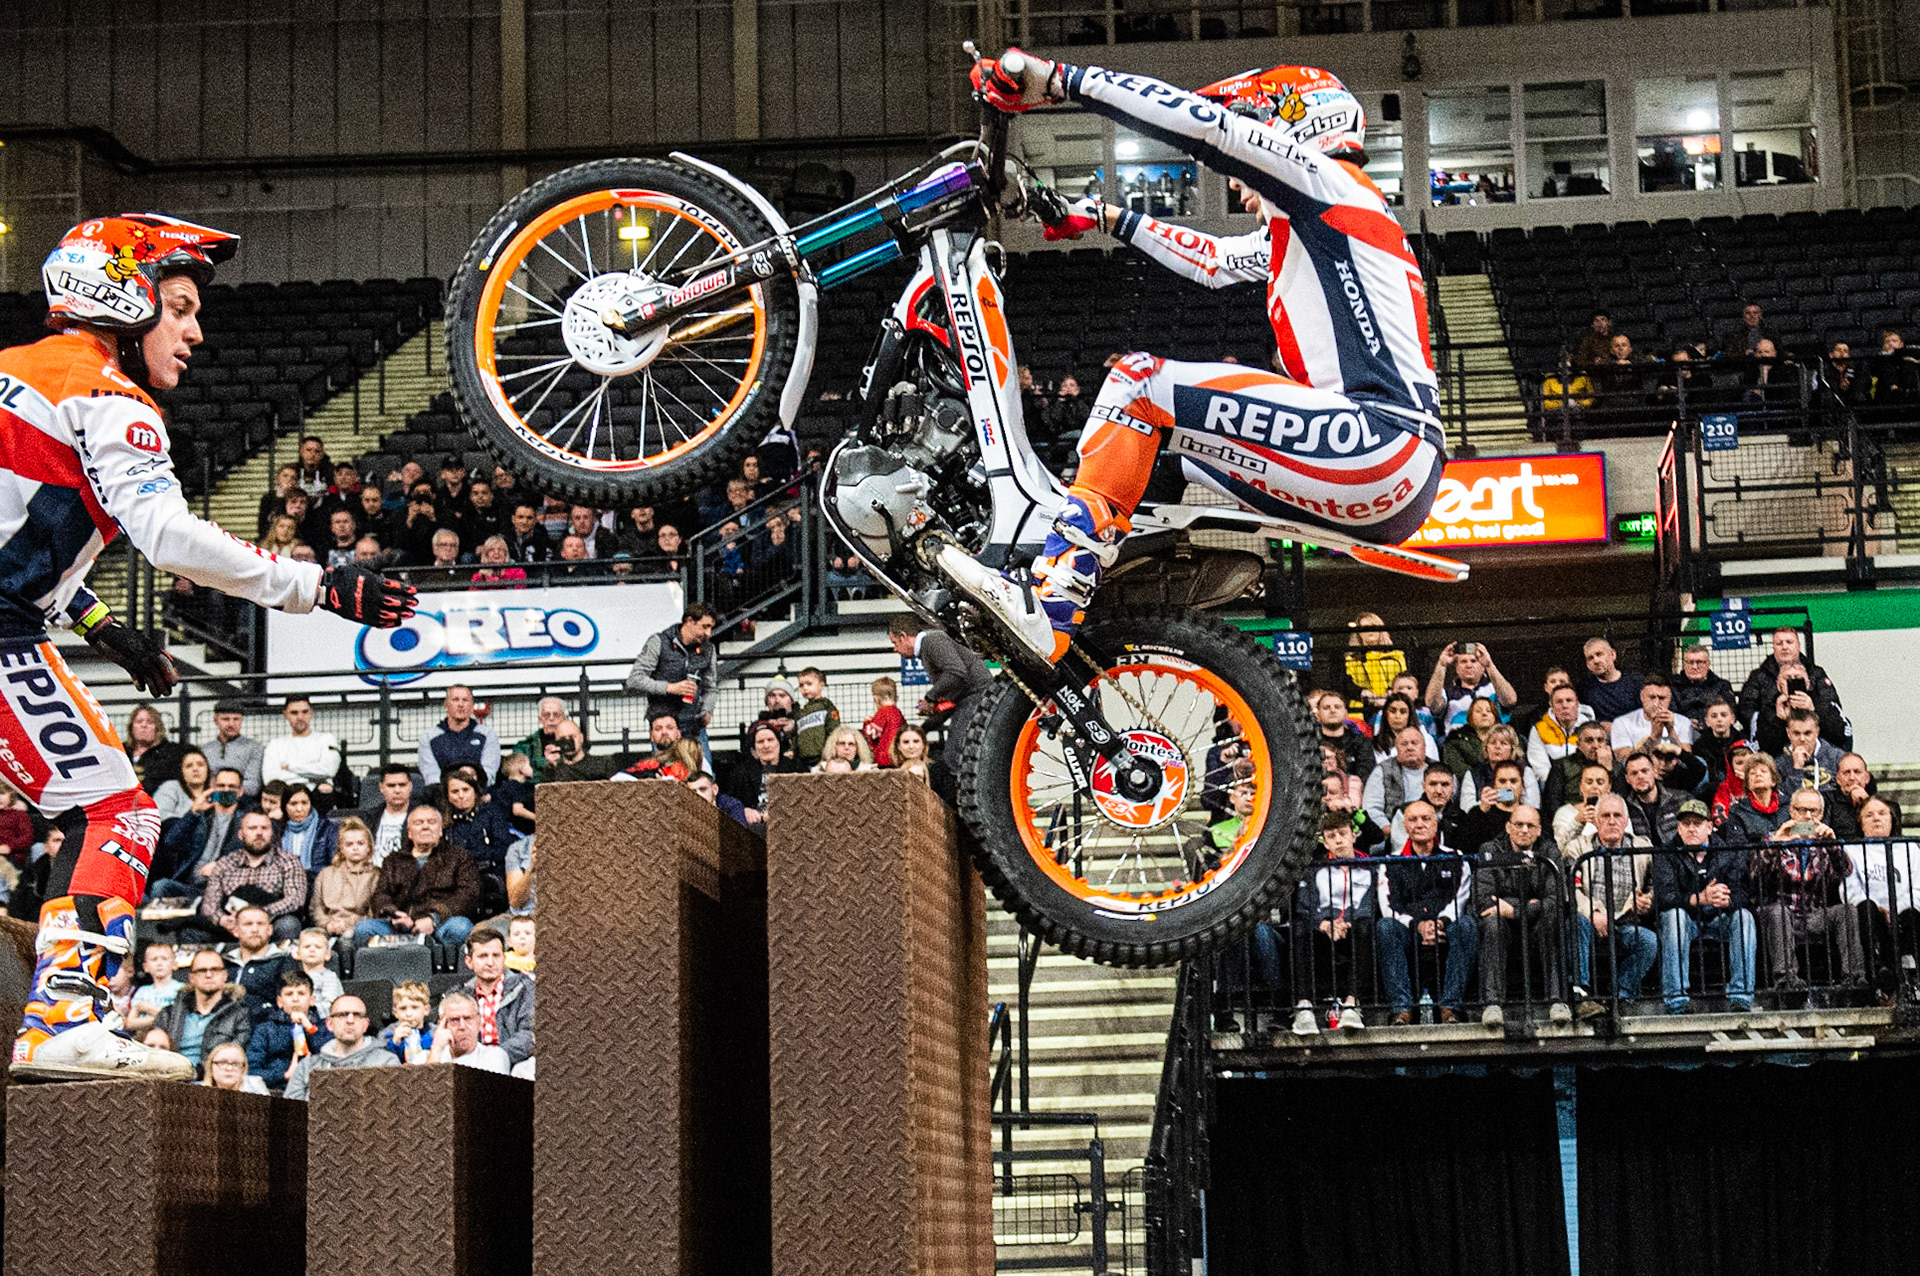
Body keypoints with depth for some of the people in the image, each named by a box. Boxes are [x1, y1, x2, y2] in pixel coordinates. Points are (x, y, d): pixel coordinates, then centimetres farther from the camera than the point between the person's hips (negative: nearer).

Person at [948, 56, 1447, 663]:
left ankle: (1049, 607, -23)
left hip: (1382, 439, -10)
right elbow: (1211, 259, 42)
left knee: (1140, 381, -13)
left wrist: (1054, 79, -6)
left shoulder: (1325, 181, 3)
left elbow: (1198, 120, -7)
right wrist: (1105, 217, 45)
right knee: (1161, 448, 26)